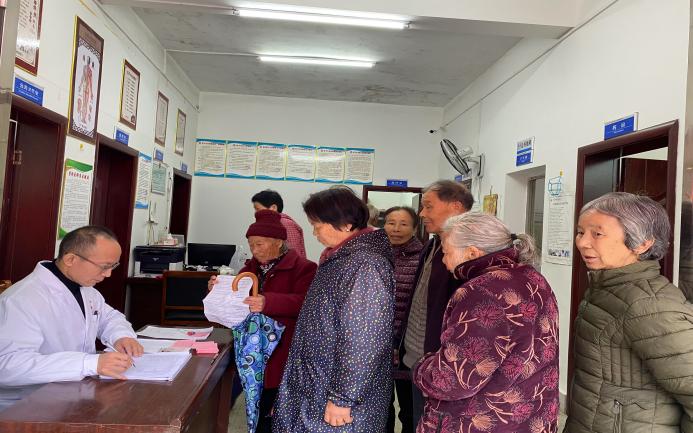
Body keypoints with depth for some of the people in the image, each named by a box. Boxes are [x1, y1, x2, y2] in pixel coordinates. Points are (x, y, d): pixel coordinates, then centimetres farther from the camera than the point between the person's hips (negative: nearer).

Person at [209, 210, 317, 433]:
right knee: (255, 412, 14)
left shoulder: (303, 268, -7)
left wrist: (267, 303, -34)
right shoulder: (251, 267, 15)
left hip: (280, 355, -6)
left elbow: (304, 303, -21)